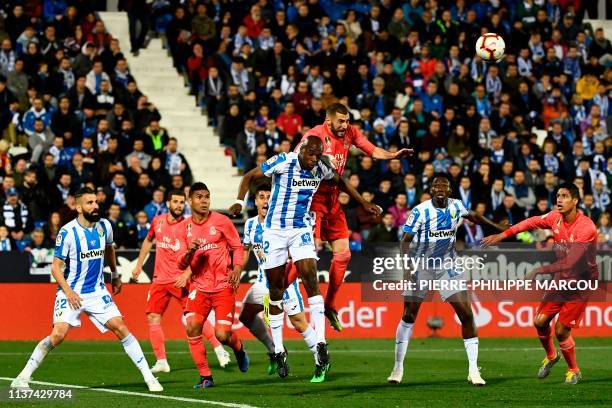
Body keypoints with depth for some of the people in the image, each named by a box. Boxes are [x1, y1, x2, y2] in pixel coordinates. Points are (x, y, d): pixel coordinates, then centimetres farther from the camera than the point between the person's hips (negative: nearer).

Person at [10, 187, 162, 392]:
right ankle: (22, 378, -7)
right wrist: (68, 291, -20)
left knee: (121, 329, -6)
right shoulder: (67, 232, -15)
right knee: (58, 335, -19)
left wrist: (115, 275, 30)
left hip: (97, 291, 4)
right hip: (71, 292, -4)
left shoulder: (104, 226, 0)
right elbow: (56, 266, -10)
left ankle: (149, 377, 0)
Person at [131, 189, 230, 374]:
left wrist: (186, 275, -22)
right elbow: (148, 241, 26)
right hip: (160, 279, 5)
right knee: (153, 318, -3)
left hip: (181, 280, -4)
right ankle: (161, 361, 2)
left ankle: (219, 350, -2)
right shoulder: (158, 221, 6)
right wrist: (139, 265, 25)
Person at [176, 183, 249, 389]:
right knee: (192, 327, -17)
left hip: (223, 286, -3)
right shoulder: (183, 228, 4)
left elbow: (238, 248, 5)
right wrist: (189, 252, -19)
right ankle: (205, 376, -5)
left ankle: (238, 349, 27)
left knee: (222, 334, -11)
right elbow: (182, 264, 3)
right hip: (199, 286, 3)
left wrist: (237, 269, -13)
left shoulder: (221, 221, -3)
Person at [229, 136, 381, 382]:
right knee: (275, 289, 3)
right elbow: (250, 177, -7)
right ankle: (278, 350, 14)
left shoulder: (321, 168, -2)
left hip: (301, 228, 2)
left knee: (311, 279, -17)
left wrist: (364, 203, 24)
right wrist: (240, 202, -21)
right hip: (275, 230, -2)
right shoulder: (282, 163, -15)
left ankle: (321, 344, -21)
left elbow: (340, 182, 20)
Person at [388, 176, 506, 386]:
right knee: (408, 316, -3)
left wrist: (499, 228, 28)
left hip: (448, 267, 3)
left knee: (466, 314, -6)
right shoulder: (420, 211, -15)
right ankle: (398, 367, 10)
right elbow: (405, 241, -14)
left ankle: (473, 370, 0)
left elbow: (474, 216, 19)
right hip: (421, 266, -3)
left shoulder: (456, 206, -2)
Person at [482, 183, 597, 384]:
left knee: (561, 330, -10)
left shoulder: (586, 227, -25)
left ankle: (573, 371, 13)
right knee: (540, 321, -1)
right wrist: (503, 235, 9)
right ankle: (550, 356, 29)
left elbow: (570, 263, -29)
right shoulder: (556, 217, -4)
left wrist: (539, 270, -30)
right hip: (562, 279, 6)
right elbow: (532, 222, 13)